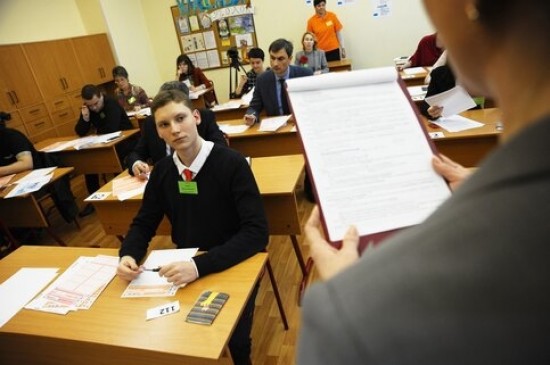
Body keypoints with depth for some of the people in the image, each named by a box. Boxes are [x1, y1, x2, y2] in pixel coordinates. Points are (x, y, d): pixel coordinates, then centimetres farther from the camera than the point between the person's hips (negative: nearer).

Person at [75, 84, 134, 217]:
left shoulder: (112, 104, -21)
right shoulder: (87, 108, -1)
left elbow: (111, 130, -30)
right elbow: (80, 133, -5)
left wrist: (96, 128, -11)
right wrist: (85, 118, -22)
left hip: (124, 139, -6)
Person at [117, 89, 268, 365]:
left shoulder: (231, 163, -20)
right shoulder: (162, 170, -2)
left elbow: (257, 231, -26)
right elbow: (143, 224, 6)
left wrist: (201, 266, -35)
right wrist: (128, 255, -16)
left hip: (232, 266, -4)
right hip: (184, 267, 5)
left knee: (234, 342, -20)